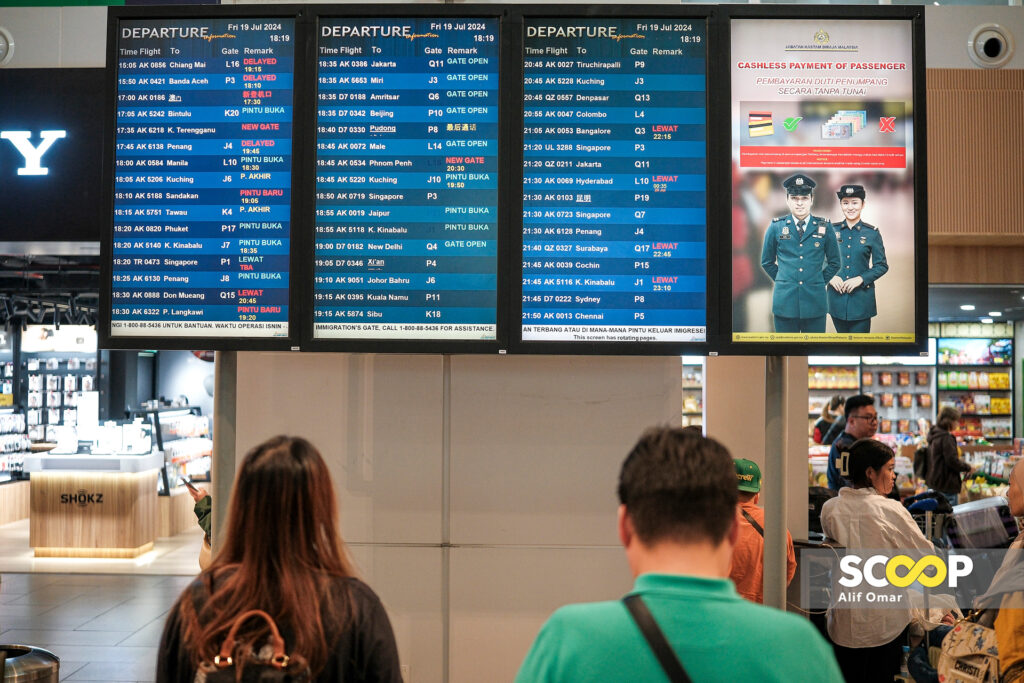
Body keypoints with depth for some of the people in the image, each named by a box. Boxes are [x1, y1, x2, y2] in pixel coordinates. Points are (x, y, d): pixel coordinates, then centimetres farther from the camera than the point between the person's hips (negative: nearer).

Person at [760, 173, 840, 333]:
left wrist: (819, 281, 7)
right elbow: (767, 262, 14)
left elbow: (834, 263, 14)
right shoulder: (776, 227, 4)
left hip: (815, 302, 0)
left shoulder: (824, 227, 5)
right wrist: (781, 281, 8)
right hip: (784, 302, 0)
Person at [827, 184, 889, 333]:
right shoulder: (831, 230, 4)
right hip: (837, 297, 2)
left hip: (862, 298, -2)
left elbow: (882, 266, 2)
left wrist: (860, 279, -12)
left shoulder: (872, 233, 0)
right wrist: (830, 276, -8)